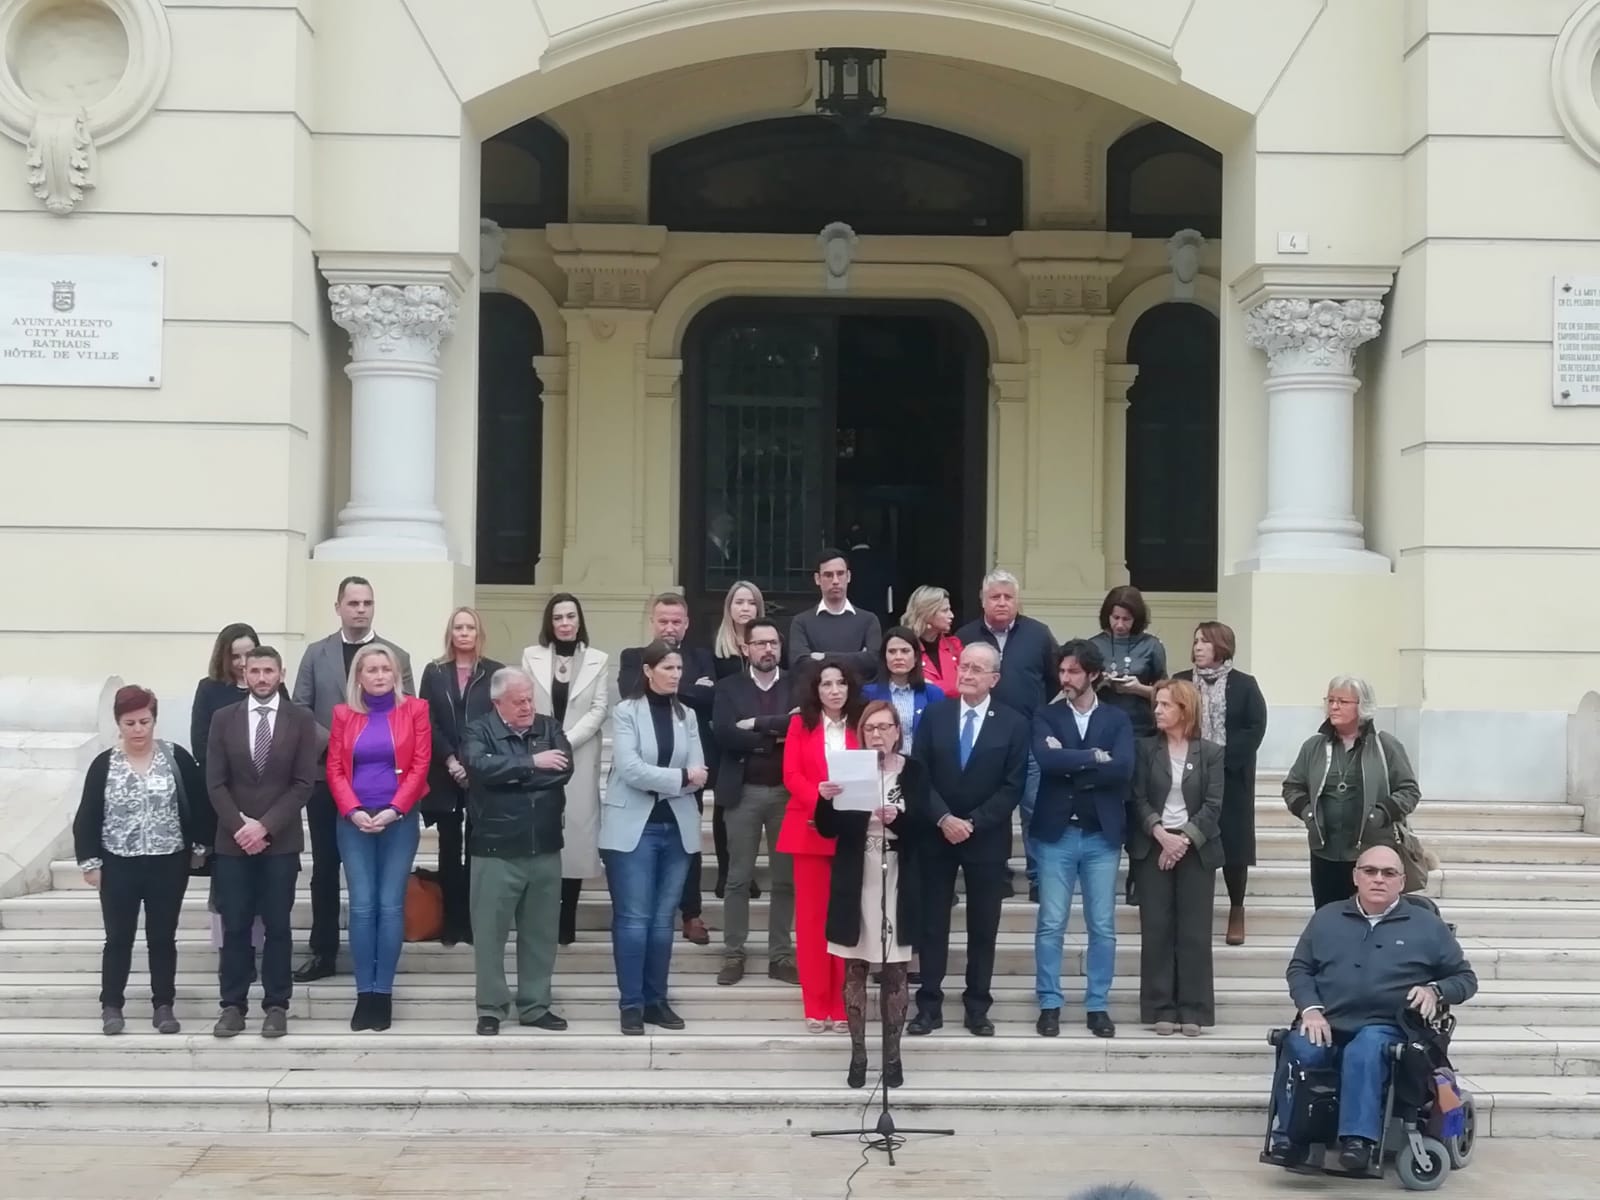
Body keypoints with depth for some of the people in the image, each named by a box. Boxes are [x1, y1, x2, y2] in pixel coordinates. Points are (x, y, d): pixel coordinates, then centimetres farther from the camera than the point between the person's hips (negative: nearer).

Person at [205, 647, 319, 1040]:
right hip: (233, 839, 1)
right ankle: (233, 1005, 8)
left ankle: (276, 1006, 9)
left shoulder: (301, 721, 1)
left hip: (281, 840, -1)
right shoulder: (224, 719, 5)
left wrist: (265, 825, -12)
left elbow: (304, 784, -4)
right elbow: (215, 783, 1)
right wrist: (240, 826, -10)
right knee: (235, 927, 2)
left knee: (277, 926, 2)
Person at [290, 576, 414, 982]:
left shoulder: (397, 655, 3)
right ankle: (324, 952, 12)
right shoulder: (316, 653, 6)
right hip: (327, 774, 1)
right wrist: (333, 741, -12)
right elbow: (299, 709, 2)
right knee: (325, 867, 5)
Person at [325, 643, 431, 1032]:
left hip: (400, 820, -1)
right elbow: (335, 769, 4)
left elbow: (420, 765, -2)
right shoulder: (344, 714, 8)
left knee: (391, 905, -3)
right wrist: (354, 811, -11)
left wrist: (393, 810, -12)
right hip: (354, 821, 1)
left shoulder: (414, 710, 3)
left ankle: (383, 992, 1)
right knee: (362, 906, -2)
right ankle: (364, 993, 1)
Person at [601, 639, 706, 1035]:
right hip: (633, 828, -4)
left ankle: (657, 1000, 14)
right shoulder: (625, 712, -3)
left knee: (663, 920, 8)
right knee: (633, 918, -4)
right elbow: (630, 770, -14)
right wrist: (679, 777, -12)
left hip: (676, 828, 4)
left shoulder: (687, 716, 10)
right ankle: (631, 1004, 1)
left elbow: (698, 776, 1)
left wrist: (656, 782, -12)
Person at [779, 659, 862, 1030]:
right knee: (811, 915, 2)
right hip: (810, 829, 0)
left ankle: (840, 1005, 8)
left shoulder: (861, 726, 6)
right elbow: (791, 775, -3)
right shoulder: (801, 724, 5)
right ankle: (816, 1006, 7)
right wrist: (817, 793, -22)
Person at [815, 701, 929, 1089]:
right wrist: (826, 801, -19)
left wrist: (898, 818, -24)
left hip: (898, 883, -1)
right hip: (854, 882, 1)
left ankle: (892, 1054, 13)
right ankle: (858, 1054, 13)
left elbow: (923, 828, -5)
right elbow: (828, 829, 0)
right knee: (855, 970, 5)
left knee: (895, 971, 4)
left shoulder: (914, 771, 1)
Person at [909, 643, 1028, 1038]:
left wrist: (972, 822, -14)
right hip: (937, 834, 1)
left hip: (987, 839, -1)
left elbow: (1012, 787, -6)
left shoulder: (1013, 724, -2)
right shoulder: (934, 716, 4)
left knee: (983, 928, 5)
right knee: (932, 924, 3)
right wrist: (944, 819, -14)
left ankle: (978, 1008, 13)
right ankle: (929, 1005, 9)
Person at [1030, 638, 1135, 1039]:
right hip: (1056, 833, -1)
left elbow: (1124, 769, -10)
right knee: (1050, 924, 1)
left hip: (1102, 834, 1)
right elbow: (1046, 759, -15)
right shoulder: (1046, 716, 5)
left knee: (1102, 927, 4)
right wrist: (1093, 757, -12)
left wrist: (1070, 767, -11)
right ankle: (1050, 1005, 8)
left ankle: (1098, 1006, 12)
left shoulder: (1117, 720, 6)